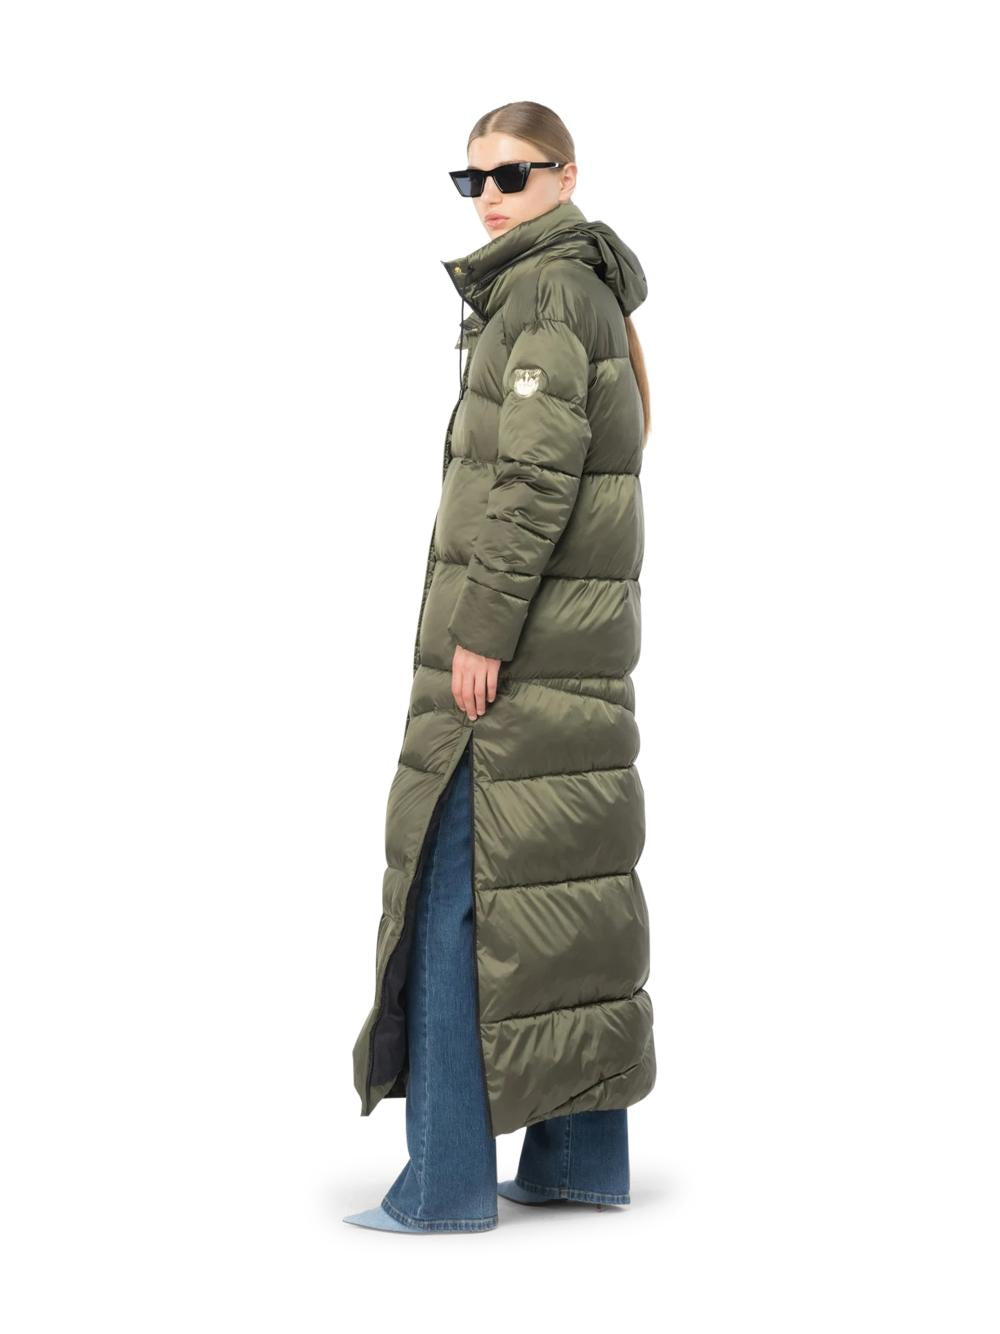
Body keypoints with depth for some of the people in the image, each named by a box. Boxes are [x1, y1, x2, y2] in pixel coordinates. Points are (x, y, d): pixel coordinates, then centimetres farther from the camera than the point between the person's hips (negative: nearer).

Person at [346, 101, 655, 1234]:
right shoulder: (590, 291, 18)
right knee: (568, 882, 11)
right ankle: (582, 1153, 16)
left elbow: (536, 474, -20)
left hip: (517, 634, -10)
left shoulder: (546, 290, -11)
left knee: (458, 891, -7)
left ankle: (448, 1180, -5)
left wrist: (481, 630, -20)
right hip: (580, 641, 10)